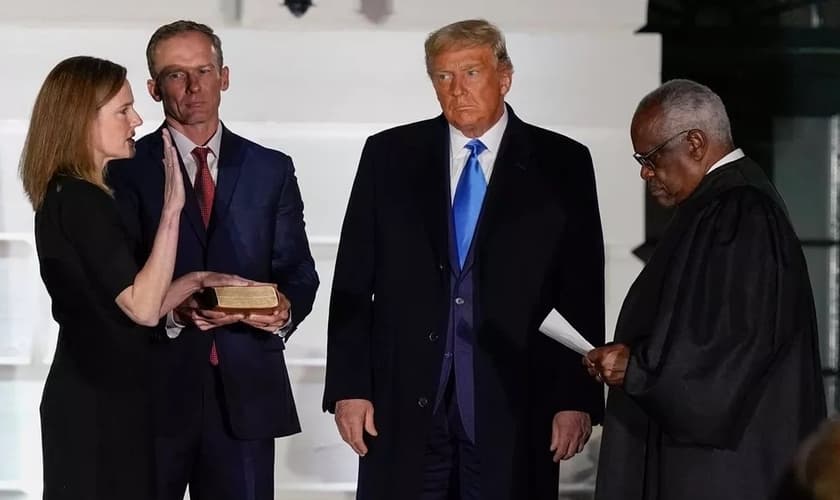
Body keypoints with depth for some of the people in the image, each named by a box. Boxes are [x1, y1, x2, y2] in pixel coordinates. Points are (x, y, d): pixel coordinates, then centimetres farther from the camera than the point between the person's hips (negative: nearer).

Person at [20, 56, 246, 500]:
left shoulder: (71, 197, 13)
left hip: (104, 400, 10)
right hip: (96, 409, -10)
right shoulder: (78, 201, -17)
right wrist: (171, 207, -22)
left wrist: (196, 281, 5)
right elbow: (142, 308, -21)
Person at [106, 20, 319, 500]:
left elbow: (299, 274, 9)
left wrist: (285, 310, -13)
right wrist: (173, 310, -22)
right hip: (155, 386, -2)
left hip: (246, 387, 2)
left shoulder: (271, 170, 11)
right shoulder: (126, 168, 3)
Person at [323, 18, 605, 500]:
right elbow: (354, 281, 5)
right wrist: (348, 387, -2)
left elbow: (582, 293, 2)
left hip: (513, 406, -1)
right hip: (404, 404, 1)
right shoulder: (390, 155, 7)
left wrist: (577, 398, -4)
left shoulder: (562, 165, 3)